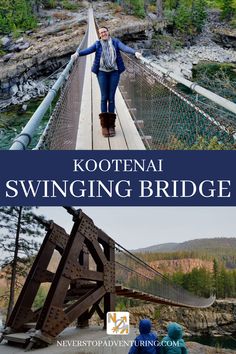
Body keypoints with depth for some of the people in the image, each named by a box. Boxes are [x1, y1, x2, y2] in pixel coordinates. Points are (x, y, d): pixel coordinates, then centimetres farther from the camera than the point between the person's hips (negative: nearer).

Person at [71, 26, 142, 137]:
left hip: (114, 72, 0)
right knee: (104, 97, -2)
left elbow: (125, 48, -12)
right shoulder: (97, 44, 4)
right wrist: (77, 53, -31)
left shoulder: (115, 42, 5)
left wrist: (135, 52, -31)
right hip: (102, 72, 0)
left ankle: (111, 125, 8)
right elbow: (88, 50, -12)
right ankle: (104, 125, 4)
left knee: (111, 97, 2)